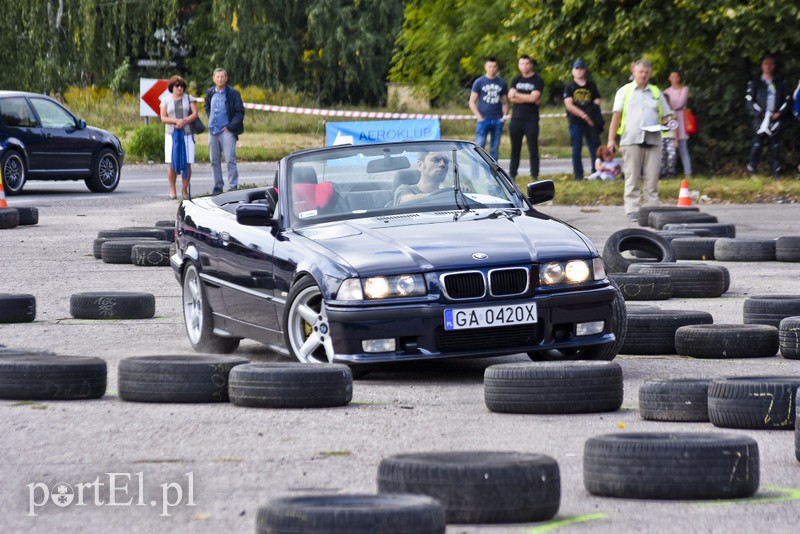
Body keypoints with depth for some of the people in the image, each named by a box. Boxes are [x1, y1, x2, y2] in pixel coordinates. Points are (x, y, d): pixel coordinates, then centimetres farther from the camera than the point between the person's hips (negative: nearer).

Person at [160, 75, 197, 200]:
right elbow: (163, 118, 3)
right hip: (171, 134, 0)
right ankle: (172, 190, -1)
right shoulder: (166, 100, 10)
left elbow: (195, 114, 1)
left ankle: (184, 190, 2)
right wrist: (176, 121, -14)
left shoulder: (189, 99, 11)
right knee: (171, 163, -8)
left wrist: (184, 121, -15)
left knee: (187, 163, -5)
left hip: (187, 134, 0)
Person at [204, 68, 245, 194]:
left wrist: (230, 126, -11)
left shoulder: (233, 93, -5)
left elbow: (240, 112, -5)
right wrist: (211, 120, 14)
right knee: (214, 161, 8)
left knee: (230, 160, -10)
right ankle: (218, 186, 15)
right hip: (213, 131, 5)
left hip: (227, 131, -5)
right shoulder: (210, 93, 10)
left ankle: (233, 186, -6)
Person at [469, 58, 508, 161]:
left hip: (498, 120, 3)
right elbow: (472, 102, 3)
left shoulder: (502, 83, 11)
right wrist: (479, 117, -9)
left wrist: (504, 115, 0)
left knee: (495, 149, 6)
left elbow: (505, 102, 17)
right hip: (483, 120, -3)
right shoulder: (479, 82, 4)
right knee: (479, 147, -11)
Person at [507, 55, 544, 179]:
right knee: (515, 149, 7)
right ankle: (512, 174, 11)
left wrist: (517, 95, -5)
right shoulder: (516, 80, 12)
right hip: (516, 119, 4)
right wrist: (528, 99, -12)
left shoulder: (537, 80, 0)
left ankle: (534, 175, -3)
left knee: (533, 150, -4)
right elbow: (511, 97, -2)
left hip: (531, 120, -4)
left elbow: (534, 97, -13)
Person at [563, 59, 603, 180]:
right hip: (575, 122, -1)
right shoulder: (569, 88, 6)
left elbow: (597, 103, 9)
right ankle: (578, 174, 3)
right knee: (576, 150, -1)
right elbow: (569, 106, -5)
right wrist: (584, 115, -14)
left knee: (595, 148, -3)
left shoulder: (591, 86, 13)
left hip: (590, 122, 1)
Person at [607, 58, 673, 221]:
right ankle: (632, 211, -3)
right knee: (632, 179, -4)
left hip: (653, 140, 2)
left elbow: (666, 115, 21)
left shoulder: (656, 92, 19)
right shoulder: (624, 91, 13)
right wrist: (611, 139, 0)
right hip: (631, 140, -2)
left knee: (652, 179, -2)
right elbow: (616, 116, 8)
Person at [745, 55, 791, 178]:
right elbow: (749, 101, 0)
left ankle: (776, 173, 0)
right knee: (757, 145, -11)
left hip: (776, 120, 3)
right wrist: (760, 113, -11)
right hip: (760, 120, -3)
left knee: (775, 147, 0)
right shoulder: (755, 83, 7)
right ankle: (751, 172, -10)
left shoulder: (779, 83, 16)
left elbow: (787, 99, 14)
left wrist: (780, 113, -3)